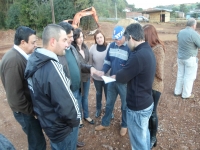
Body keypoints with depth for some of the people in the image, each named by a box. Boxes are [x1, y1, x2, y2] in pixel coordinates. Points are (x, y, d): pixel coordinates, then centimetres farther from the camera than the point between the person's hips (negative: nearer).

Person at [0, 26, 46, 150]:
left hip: (31, 108, 8)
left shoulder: (20, 56, 2)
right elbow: (14, 97, -28)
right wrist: (32, 111, -14)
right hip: (25, 112, -8)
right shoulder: (13, 60, -27)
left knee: (36, 140, 23)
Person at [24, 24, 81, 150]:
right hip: (61, 128, -8)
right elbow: (67, 106, -32)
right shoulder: (53, 68, -34)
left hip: (46, 121, 8)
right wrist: (75, 120, -12)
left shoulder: (34, 61, -5)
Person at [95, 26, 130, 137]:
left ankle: (124, 125, 37)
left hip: (124, 82, -5)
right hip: (112, 80, 6)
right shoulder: (111, 46, 2)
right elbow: (107, 61, 9)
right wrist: (103, 71, -9)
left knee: (125, 105, 15)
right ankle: (105, 123, 38)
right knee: (109, 103, 19)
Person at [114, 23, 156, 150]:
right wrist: (125, 70, 0)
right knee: (144, 134, 28)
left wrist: (114, 75, 1)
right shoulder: (148, 50, 3)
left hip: (137, 107, -9)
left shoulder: (138, 55, -28)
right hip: (147, 102, 9)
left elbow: (121, 78, -19)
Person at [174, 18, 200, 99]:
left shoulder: (180, 32, 2)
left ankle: (177, 91, 27)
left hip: (180, 57, 7)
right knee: (189, 77, 8)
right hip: (190, 59, -7)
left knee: (180, 75, 17)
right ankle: (186, 94, 19)